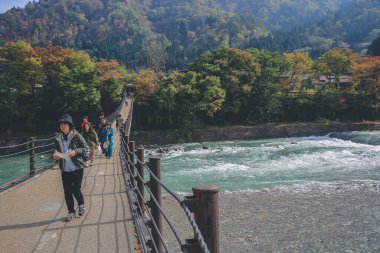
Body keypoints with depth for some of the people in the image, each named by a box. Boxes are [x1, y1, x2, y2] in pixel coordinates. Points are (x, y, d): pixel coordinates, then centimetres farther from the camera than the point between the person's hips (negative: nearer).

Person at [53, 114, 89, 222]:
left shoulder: (76, 136, -9)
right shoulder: (58, 138, 4)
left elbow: (86, 148, -7)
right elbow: (57, 151, 17)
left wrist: (76, 151, -23)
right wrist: (55, 156, -5)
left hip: (77, 168, -4)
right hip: (65, 169, 4)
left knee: (76, 190, 0)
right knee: (67, 192, 7)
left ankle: (81, 204, 32)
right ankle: (71, 212, 24)